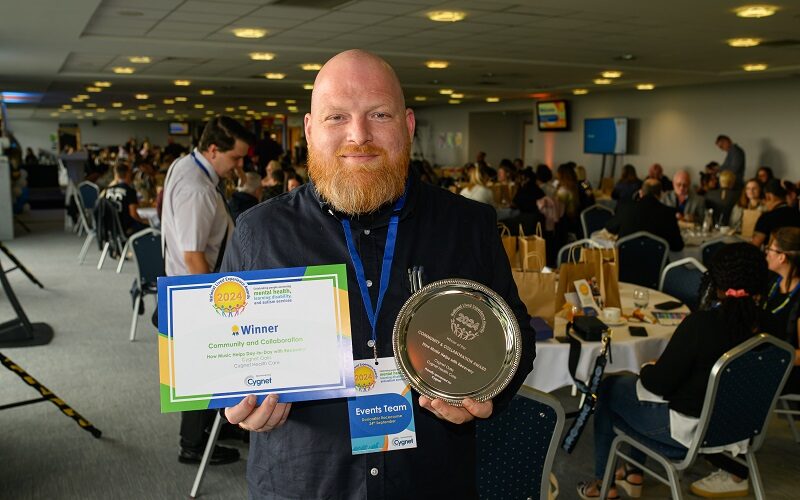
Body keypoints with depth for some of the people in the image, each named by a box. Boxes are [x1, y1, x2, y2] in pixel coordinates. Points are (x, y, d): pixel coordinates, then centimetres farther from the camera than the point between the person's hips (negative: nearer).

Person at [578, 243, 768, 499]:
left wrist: (647, 369, 0)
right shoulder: (759, 322, -9)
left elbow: (659, 383, -22)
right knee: (630, 383, 27)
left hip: (687, 427, -7)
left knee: (607, 388, 15)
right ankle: (634, 473, 35)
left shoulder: (701, 323, -29)